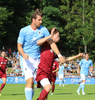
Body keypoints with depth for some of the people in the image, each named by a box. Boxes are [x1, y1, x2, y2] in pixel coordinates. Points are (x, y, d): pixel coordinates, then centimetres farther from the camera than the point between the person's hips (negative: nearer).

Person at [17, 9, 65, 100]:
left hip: (37, 59, 3)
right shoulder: (24, 31, -5)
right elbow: (19, 46, -1)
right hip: (26, 59, -3)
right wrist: (23, 54, -23)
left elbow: (51, 43, 1)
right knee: (30, 80, -19)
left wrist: (59, 55, -10)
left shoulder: (43, 30, 0)